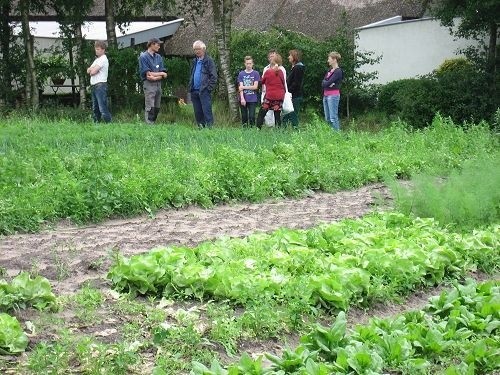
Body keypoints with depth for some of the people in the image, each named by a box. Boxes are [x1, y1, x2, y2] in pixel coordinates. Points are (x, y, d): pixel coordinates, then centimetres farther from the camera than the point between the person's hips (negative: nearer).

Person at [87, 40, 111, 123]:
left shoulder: (103, 59, -8)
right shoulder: (97, 59, 22)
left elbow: (93, 72, -15)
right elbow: (88, 71, 14)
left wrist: (91, 70, 5)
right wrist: (93, 69, -4)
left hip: (100, 85, -10)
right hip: (94, 85, 10)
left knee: (103, 108, -15)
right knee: (95, 108, 11)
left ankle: (109, 123, -16)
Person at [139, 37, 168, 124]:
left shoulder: (159, 57, 14)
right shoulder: (143, 57, -5)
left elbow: (164, 75, 6)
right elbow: (148, 74, -13)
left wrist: (155, 77, -12)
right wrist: (161, 73, -3)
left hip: (158, 84, 6)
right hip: (149, 84, -6)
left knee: (157, 108, 7)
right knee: (150, 108, -11)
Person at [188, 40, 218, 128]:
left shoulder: (209, 60, -4)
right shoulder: (195, 61, 18)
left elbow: (213, 76, -8)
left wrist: (209, 88, -15)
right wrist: (190, 86, 14)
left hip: (204, 91, -7)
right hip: (194, 91, 7)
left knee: (206, 111, -9)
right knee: (197, 112, 9)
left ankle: (209, 127, -9)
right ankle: (200, 127, 15)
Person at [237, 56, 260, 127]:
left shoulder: (256, 74, 1)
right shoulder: (241, 74, 5)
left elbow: (255, 87, -5)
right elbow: (240, 87, -1)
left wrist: (244, 87, -6)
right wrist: (242, 98, -12)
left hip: (253, 99, -2)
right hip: (243, 99, 2)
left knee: (252, 116, -5)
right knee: (244, 117, 7)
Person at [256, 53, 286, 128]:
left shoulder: (268, 71, -8)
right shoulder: (280, 72, 1)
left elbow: (262, 82, 8)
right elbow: (283, 83, 10)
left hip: (269, 96, -3)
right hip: (280, 97, 4)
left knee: (261, 114, 5)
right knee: (277, 116, 7)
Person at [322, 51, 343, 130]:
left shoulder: (338, 71, -10)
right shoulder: (330, 70, 16)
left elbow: (327, 83, -18)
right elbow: (323, 83, 7)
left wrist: (326, 83, 1)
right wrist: (328, 84, -11)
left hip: (333, 96, -9)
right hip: (325, 95, 9)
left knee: (333, 118, -9)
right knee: (327, 118, 12)